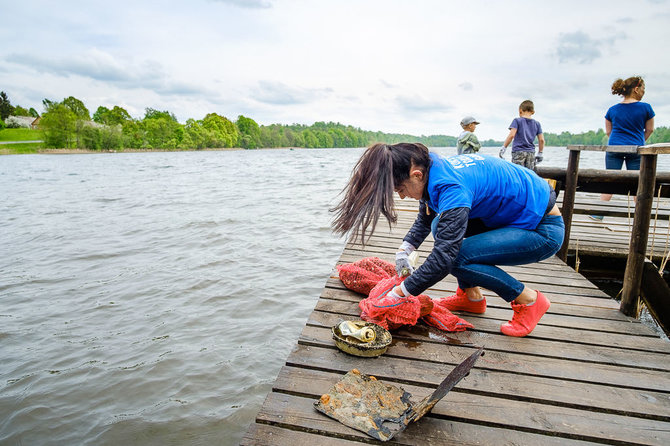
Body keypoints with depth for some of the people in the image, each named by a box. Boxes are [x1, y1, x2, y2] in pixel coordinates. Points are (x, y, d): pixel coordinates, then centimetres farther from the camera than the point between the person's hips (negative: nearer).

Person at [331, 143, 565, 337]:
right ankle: (471, 297, 12)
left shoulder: (451, 188, -32)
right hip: (513, 214, 9)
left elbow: (443, 258, -33)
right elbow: (425, 220, 15)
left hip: (545, 229, -9)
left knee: (456, 257, -22)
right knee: (441, 227, 1)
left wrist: (401, 292, -23)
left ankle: (529, 301, -3)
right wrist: (404, 251, 3)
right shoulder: (432, 168, -3)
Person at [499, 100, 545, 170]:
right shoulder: (537, 124, 13)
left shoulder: (517, 121, 0)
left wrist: (504, 147, -8)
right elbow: (541, 140, 9)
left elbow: (511, 135, -13)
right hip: (531, 153, 4)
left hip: (518, 152, -4)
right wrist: (540, 153, 18)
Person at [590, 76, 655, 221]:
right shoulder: (645, 107, -1)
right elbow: (649, 130, 8)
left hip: (614, 148, 2)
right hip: (636, 149, -2)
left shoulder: (612, 110, 6)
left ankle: (599, 214, 0)